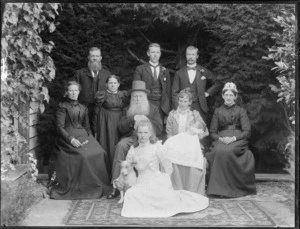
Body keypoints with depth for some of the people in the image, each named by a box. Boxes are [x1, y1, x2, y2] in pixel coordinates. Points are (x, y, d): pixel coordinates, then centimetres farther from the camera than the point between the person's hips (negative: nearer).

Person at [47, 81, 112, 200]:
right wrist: (71, 139, -19)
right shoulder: (62, 107, 3)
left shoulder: (83, 108, 21)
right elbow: (60, 127, -5)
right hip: (68, 138, -5)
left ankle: (98, 187, -12)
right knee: (83, 155, -32)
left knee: (99, 152, -21)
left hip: (83, 136, 5)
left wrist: (89, 138, 4)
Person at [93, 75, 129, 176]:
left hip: (120, 125, 3)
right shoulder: (102, 95, 2)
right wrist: (96, 130, -1)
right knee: (107, 147, -4)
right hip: (106, 124, -2)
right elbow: (96, 113, 2)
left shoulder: (124, 95, 10)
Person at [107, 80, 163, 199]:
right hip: (131, 138, 2)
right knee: (120, 146, -31)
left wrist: (145, 120, -7)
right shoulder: (127, 110, 21)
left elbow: (159, 129, 3)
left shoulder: (153, 109, 16)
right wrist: (133, 119, -8)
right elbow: (121, 129, 6)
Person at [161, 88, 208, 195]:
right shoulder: (172, 115, 16)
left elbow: (204, 131, 6)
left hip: (191, 145, 0)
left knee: (195, 160, -33)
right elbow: (169, 133, 9)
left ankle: (192, 192, -22)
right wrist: (175, 141, -9)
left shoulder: (195, 114, 15)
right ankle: (177, 190, -26)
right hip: (176, 145, 0)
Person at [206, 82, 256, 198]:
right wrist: (220, 138, -9)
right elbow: (212, 132, 13)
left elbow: (247, 131, 2)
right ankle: (218, 187, -28)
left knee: (227, 151, -35)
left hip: (237, 140, -2)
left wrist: (233, 138, -14)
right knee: (218, 151, -33)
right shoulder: (218, 111, 18)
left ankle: (229, 187, -26)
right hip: (221, 139, 2)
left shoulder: (240, 110, 12)